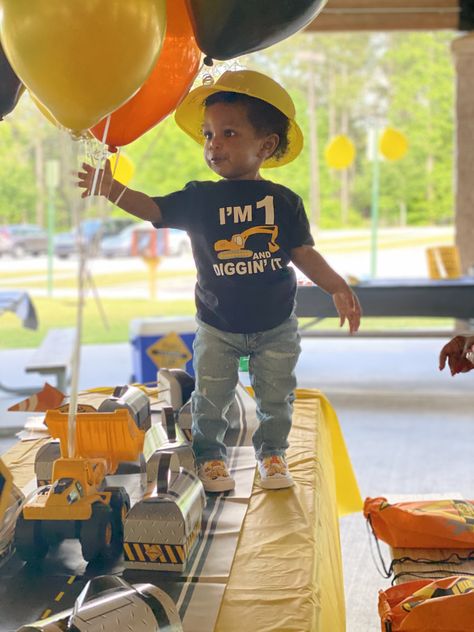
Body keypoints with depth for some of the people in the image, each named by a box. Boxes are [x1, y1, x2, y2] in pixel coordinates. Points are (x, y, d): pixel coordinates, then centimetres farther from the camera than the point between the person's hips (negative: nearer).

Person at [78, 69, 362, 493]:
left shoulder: (284, 201, -5)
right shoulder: (199, 199, -6)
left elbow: (303, 253, -3)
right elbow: (153, 208, -16)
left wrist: (337, 287, -11)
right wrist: (112, 189, -31)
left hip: (276, 326, 0)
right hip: (216, 327, 0)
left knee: (276, 397, 10)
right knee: (210, 398, 5)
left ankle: (272, 452, 30)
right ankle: (210, 455, 25)